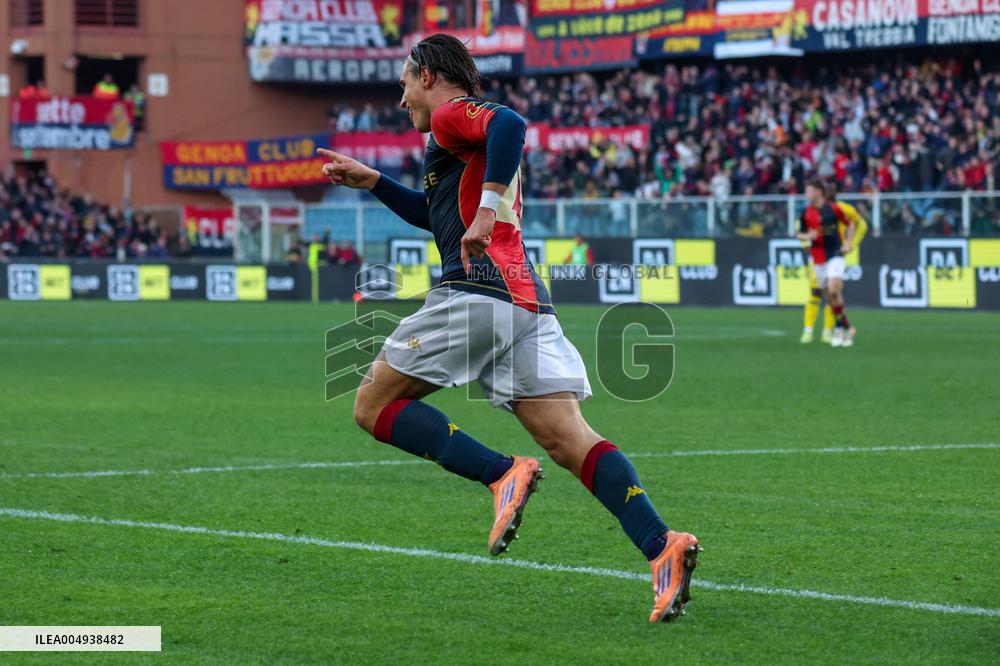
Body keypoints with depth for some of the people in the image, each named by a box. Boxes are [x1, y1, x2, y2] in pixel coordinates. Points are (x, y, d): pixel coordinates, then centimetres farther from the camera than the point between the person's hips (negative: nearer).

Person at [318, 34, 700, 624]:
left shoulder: (452, 113, 3)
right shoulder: (466, 134, 31)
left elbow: (510, 124, -20)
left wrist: (487, 207, -24)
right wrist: (370, 181, 45)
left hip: (476, 291, -9)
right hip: (528, 302, 9)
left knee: (374, 404, 3)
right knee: (571, 440, -4)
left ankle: (502, 473, -15)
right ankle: (661, 545, -23)